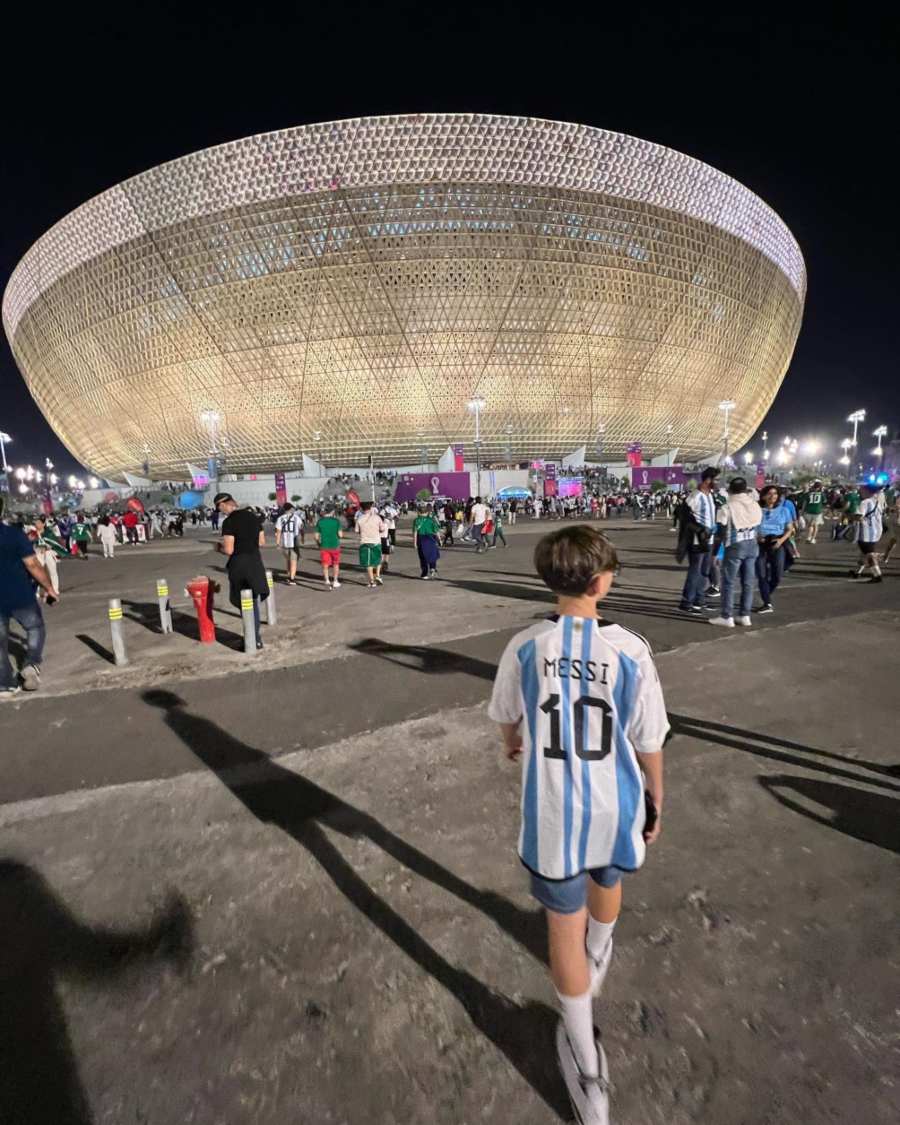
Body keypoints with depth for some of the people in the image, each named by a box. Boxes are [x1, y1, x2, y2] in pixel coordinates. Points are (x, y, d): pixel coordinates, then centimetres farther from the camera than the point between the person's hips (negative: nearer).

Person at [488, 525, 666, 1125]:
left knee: (565, 926, 17)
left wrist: (512, 743, 26)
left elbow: (506, 714, 3)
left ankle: (588, 1067, 33)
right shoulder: (631, 650, -18)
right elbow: (649, 742, -8)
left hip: (554, 811, -1)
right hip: (614, 807, 2)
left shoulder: (525, 646, -15)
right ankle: (597, 961, 64)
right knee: (607, 882, 33)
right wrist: (656, 799, 10)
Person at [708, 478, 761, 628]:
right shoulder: (755, 505, 6)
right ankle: (745, 615, 17)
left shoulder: (727, 507, -10)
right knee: (748, 582, 11)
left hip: (735, 546, -5)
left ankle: (727, 617, 4)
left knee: (728, 582, 2)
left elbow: (721, 531, -11)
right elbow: (757, 526, 6)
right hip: (752, 545, 5)